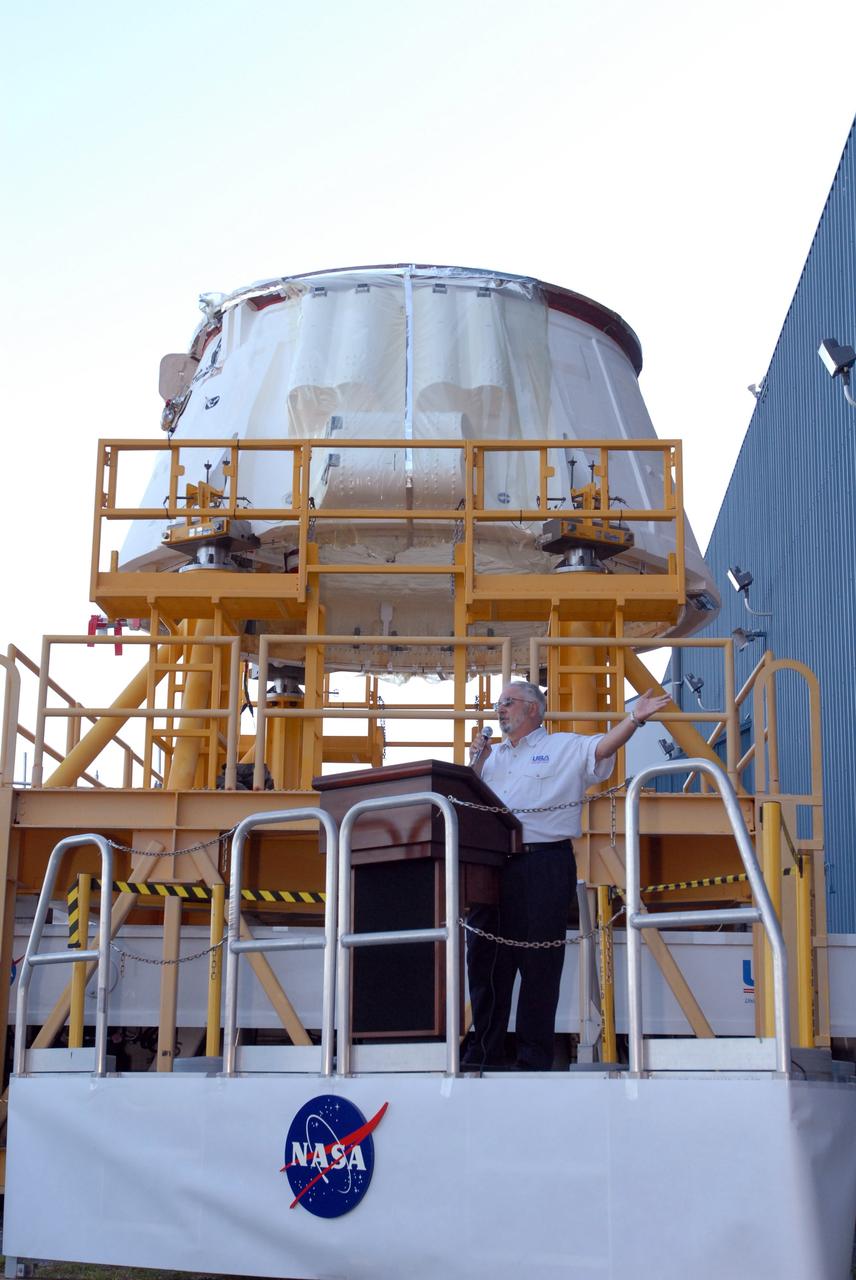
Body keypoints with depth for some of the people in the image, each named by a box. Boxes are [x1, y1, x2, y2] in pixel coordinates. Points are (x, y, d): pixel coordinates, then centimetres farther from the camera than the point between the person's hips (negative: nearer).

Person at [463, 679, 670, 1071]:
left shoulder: (565, 748, 7)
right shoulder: (491, 755, 22)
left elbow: (603, 747, -10)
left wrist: (634, 719, -26)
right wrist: (477, 762, 6)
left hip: (545, 865, -5)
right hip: (492, 865, 5)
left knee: (539, 964, -2)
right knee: (485, 958, 6)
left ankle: (535, 1057, 5)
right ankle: (484, 1051, 16)